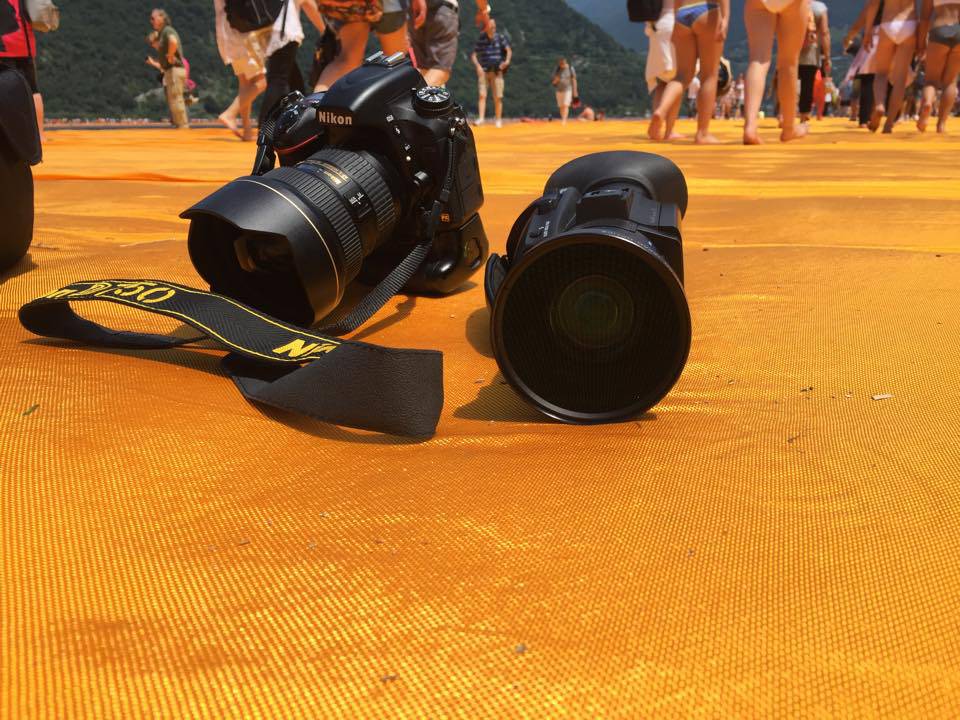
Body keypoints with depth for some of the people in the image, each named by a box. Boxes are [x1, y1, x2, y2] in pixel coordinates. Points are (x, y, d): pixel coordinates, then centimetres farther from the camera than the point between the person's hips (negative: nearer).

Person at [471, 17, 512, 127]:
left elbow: (509, 50, -1)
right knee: (482, 95, -14)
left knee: (498, 97, 0)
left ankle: (499, 120, 9)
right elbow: (473, 55, 1)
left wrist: (507, 60, -19)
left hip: (497, 71, 1)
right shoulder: (480, 40, 0)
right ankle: (480, 118, -20)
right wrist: (478, 66, -16)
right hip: (483, 71, -1)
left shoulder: (500, 38, 2)